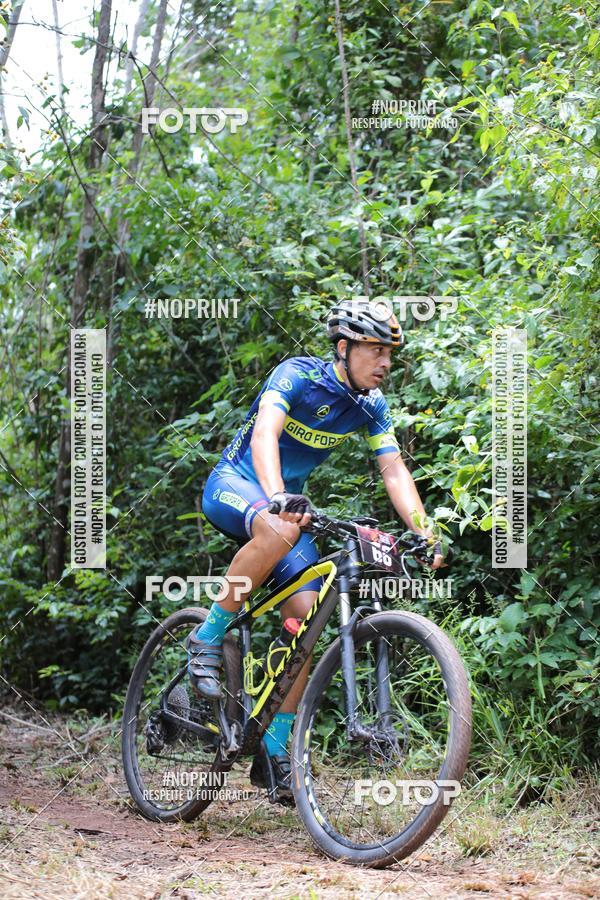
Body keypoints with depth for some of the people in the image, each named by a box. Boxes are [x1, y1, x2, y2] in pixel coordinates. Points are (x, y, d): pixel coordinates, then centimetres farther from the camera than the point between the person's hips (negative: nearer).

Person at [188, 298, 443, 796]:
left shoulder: (371, 405, -2)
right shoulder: (298, 375, -20)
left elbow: (394, 470, -6)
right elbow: (265, 433, -36)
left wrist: (425, 535, -20)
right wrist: (277, 498, -54)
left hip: (289, 499, 6)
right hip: (234, 485, -6)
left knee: (305, 613, -12)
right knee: (278, 531, -41)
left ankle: (276, 748, -5)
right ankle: (209, 636, -23)